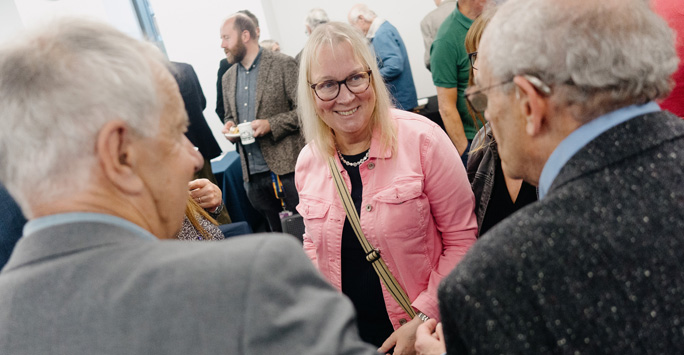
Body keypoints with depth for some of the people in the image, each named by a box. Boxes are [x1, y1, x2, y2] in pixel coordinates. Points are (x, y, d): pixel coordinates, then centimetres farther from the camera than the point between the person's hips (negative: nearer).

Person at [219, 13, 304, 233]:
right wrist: (229, 125, 3)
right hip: (252, 175, 6)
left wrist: (271, 124, -17)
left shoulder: (283, 65, -3)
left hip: (286, 167, -5)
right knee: (278, 233, 13)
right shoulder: (228, 78, 15)